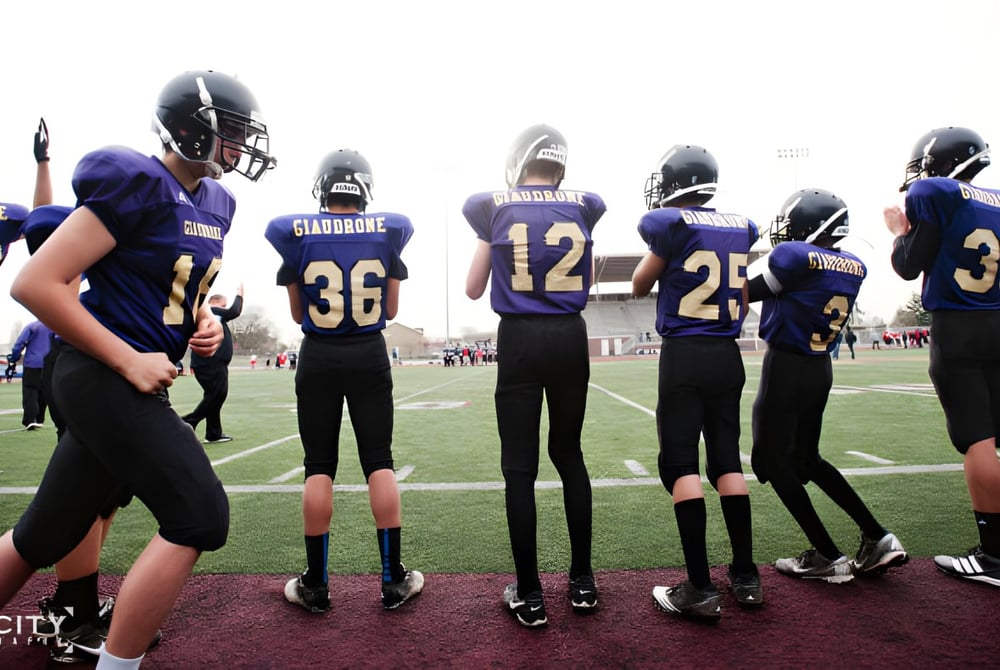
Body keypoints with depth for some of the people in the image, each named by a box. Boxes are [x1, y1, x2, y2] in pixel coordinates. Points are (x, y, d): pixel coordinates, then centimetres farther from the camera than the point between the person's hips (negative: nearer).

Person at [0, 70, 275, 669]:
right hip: (106, 378, -9)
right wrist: (130, 361, -18)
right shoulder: (137, 183, -15)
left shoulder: (216, 203, 11)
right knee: (200, 517, -12)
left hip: (134, 382, 9)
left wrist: (204, 321, 3)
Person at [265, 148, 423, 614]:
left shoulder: (296, 233, -3)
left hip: (318, 359, 0)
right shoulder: (388, 230, -2)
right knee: (379, 463, 7)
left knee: (319, 467, 8)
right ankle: (393, 580, 13)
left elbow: (298, 314, 3)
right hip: (370, 357, 1)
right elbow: (390, 310, 3)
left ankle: (315, 584, 16)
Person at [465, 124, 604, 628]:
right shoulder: (583, 205, 8)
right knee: (569, 455, 16)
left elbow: (473, 290, 8)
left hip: (521, 340, -2)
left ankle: (529, 595, 13)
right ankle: (582, 581, 24)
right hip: (570, 338, 3)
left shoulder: (495, 206, 3)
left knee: (519, 467, 5)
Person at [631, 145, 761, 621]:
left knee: (680, 465, -1)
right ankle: (746, 576, 20)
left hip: (684, 354, -6)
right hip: (728, 354, 6)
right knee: (727, 460, 13)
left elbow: (639, 287, 5)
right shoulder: (741, 228, 10)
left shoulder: (669, 224, -8)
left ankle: (701, 589, 1)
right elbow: (742, 300, 16)